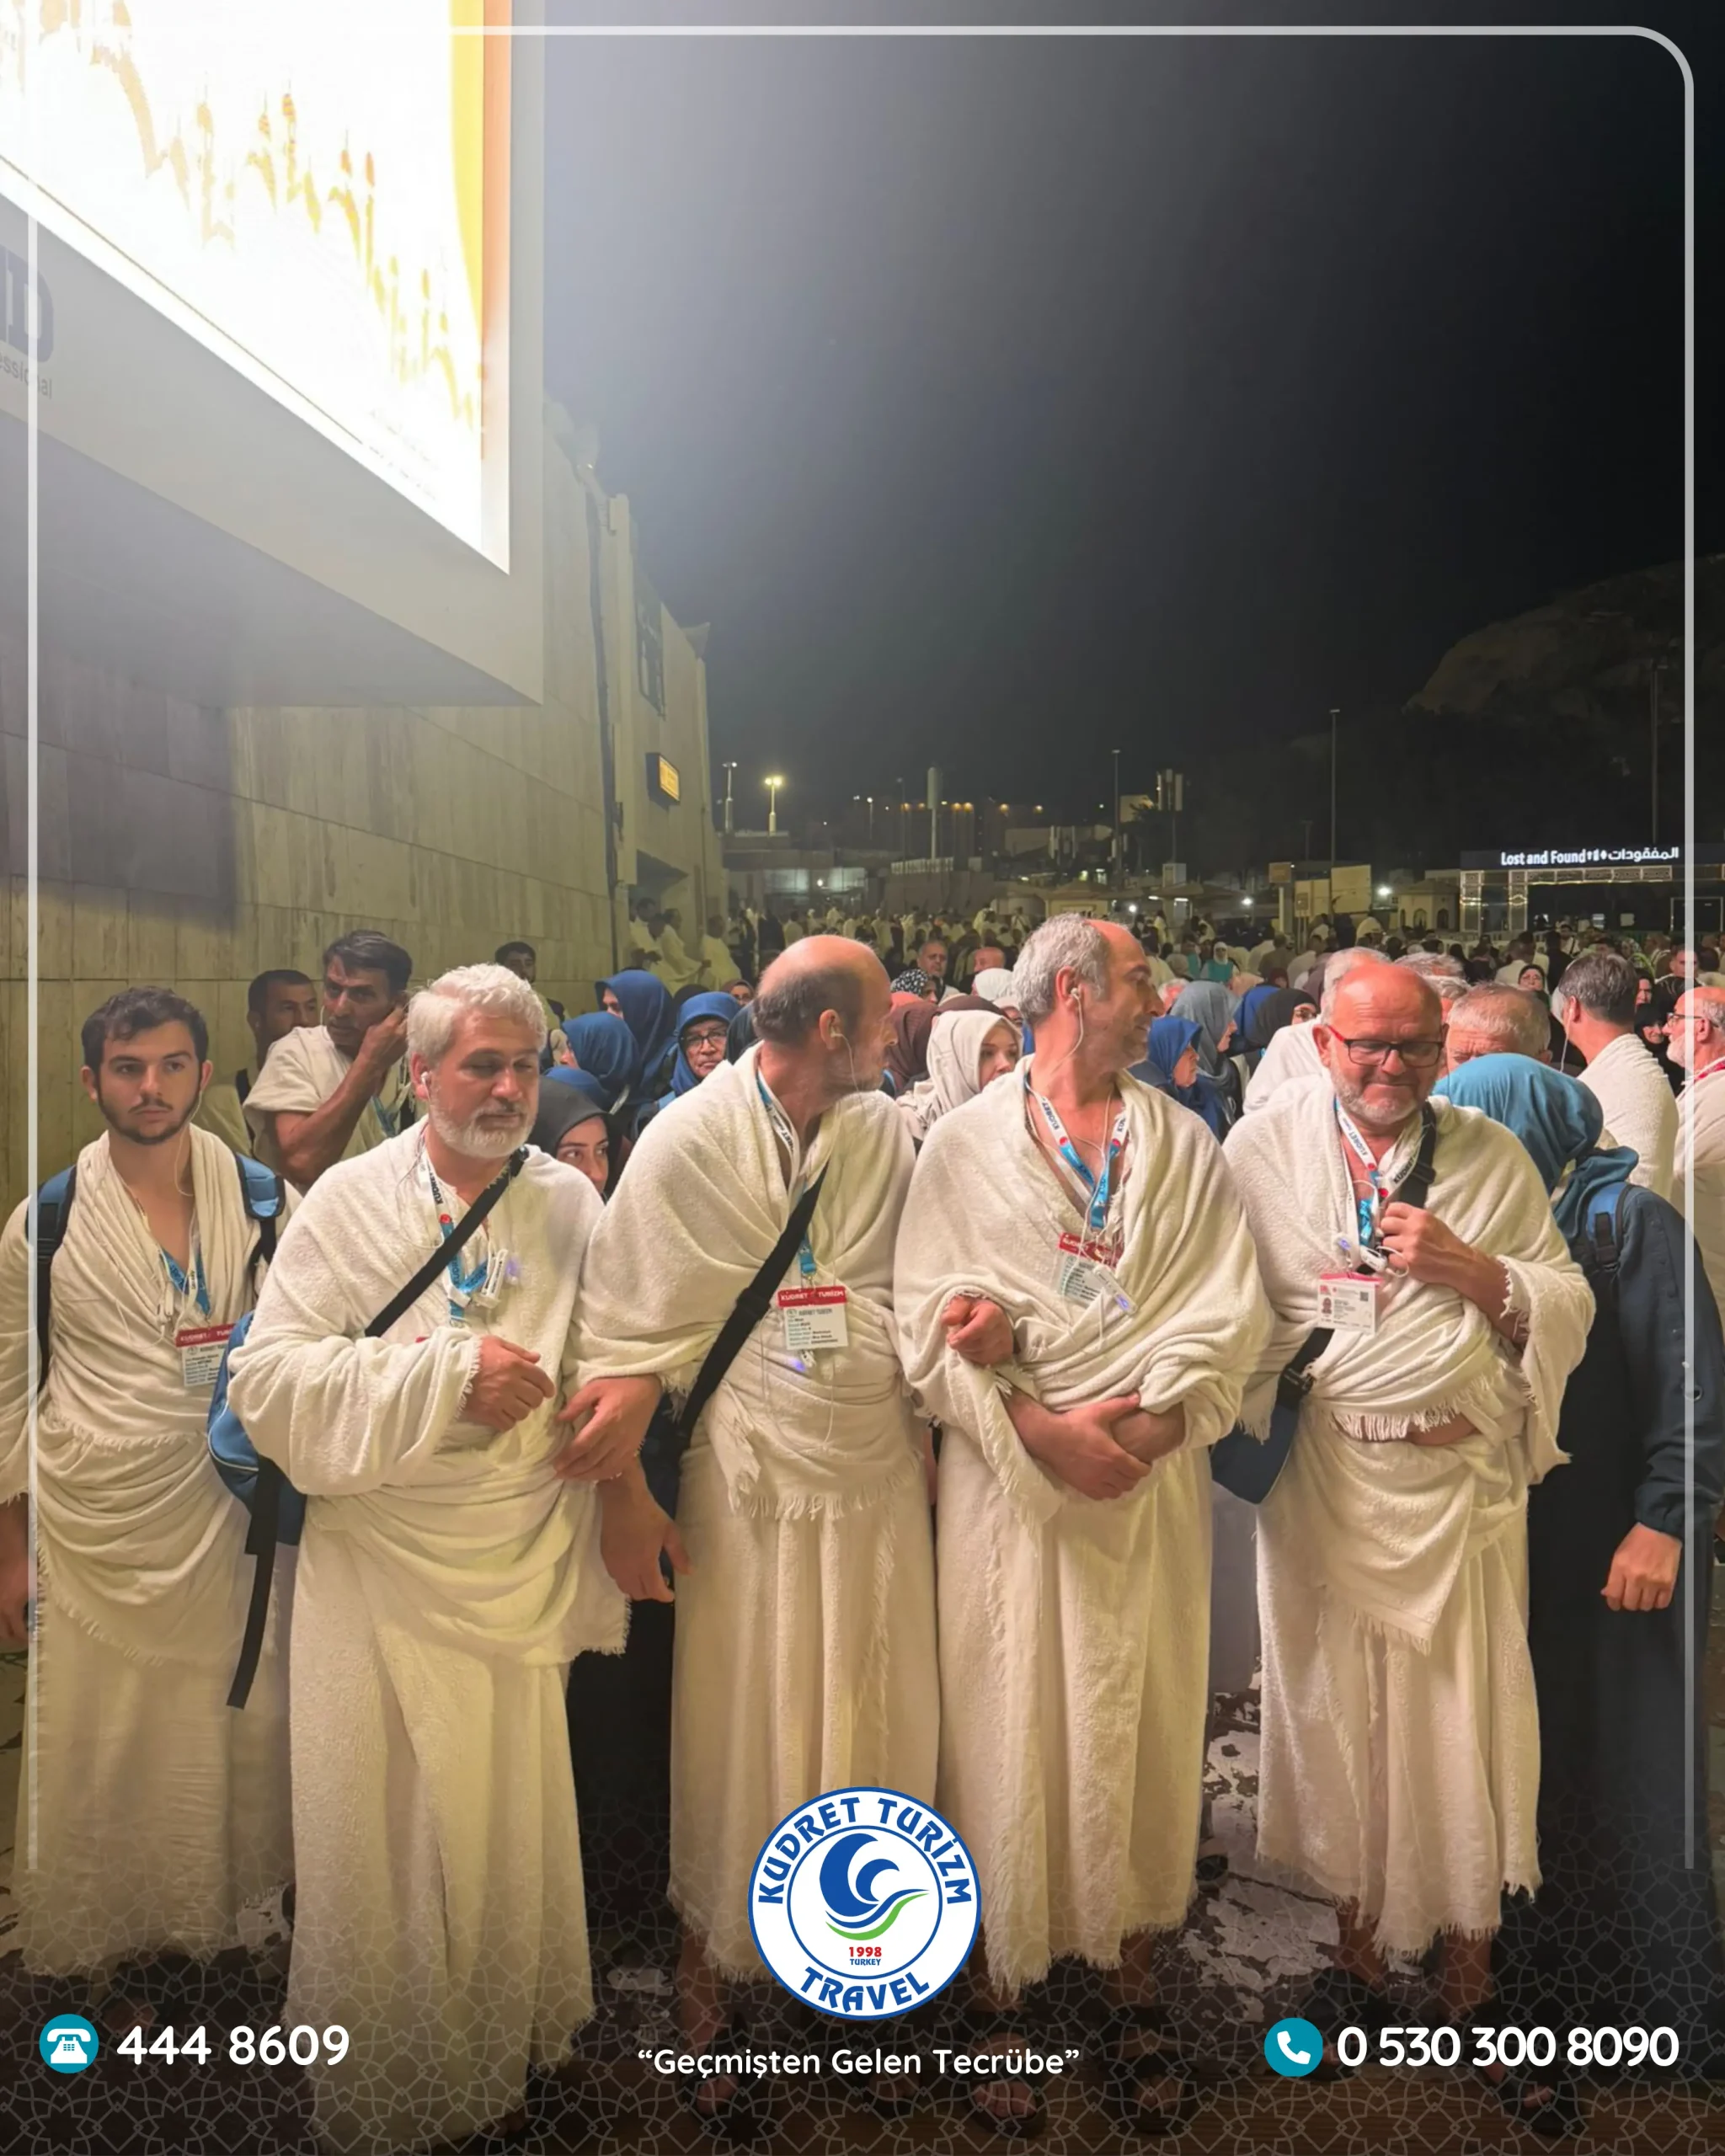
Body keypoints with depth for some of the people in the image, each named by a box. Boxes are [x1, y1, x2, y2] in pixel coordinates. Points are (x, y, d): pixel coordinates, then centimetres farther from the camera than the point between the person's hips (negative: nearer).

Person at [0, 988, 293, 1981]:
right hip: (96, 1526, -1)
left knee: (241, 1728, 10)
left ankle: (235, 1915, 34)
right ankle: (100, 1941, 31)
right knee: (101, 1749, 8)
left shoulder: (255, 1199, -1)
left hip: (226, 1514, 2)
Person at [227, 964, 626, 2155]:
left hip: (520, 1579, 2)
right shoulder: (352, 1198, -6)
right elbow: (266, 1377, -13)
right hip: (377, 1576, -2)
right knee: (376, 1843, 10)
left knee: (512, 1840, 14)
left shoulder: (573, 1201, 1)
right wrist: (448, 1375, -18)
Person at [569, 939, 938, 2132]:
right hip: (749, 1489, -4)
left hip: (881, 1477, 4)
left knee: (880, 1725, 16)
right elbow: (629, 1331, -9)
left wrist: (933, 1445, 3)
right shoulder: (689, 1143, -12)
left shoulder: (887, 1131, 0)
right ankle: (712, 1960, 34)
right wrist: (624, 1495, -9)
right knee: (745, 1742, 10)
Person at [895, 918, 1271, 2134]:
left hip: (1156, 1477, 2)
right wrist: (1041, 1430, -18)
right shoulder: (967, 1143, 1)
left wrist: (1136, 1423, -17)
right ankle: (1004, 1984, 27)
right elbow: (930, 1320, -7)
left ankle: (1133, 1978, 31)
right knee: (1008, 1731, 6)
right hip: (1005, 1478, -2)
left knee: (1142, 1733, 11)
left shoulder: (1184, 1145, 7)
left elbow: (1230, 1315, -2)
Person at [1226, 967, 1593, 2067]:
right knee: (1336, 1705, 11)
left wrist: (1470, 1269, -12)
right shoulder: (1265, 1147, 1)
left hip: (1462, 1474, 1)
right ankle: (1360, 1933, 31)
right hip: (1324, 1475, 0)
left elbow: (1571, 1310, 3)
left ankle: (1469, 1954, 28)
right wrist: (1279, 1391, -9)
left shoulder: (1494, 1158, 4)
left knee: (1465, 1708, 7)